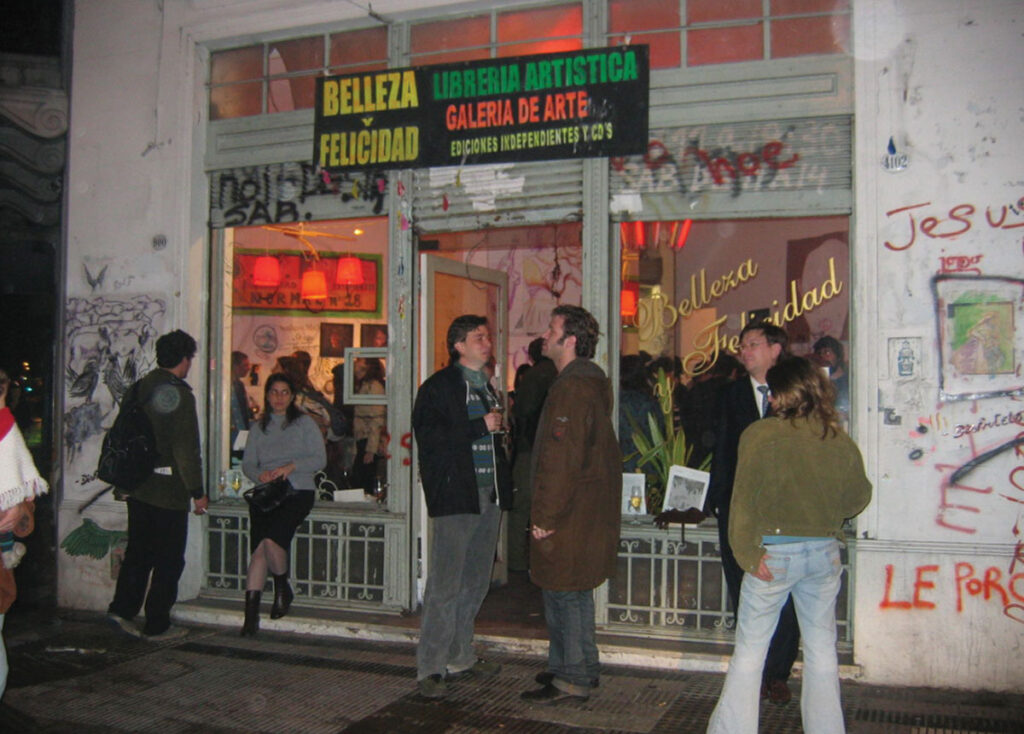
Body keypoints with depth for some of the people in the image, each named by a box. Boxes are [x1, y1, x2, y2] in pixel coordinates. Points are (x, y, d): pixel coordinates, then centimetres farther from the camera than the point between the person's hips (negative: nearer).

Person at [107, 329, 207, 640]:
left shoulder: (139, 389, 7)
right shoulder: (179, 394, -15)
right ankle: (156, 625, 10)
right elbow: (186, 449, -17)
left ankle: (122, 608, 17)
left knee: (138, 551, 19)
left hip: (137, 487, 7)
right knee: (169, 559, 4)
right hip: (169, 490, -7)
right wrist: (197, 492, -11)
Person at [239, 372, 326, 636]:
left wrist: (291, 467, -13)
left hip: (298, 491, -3)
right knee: (258, 547, -16)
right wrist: (260, 474, -9)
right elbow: (247, 463, 13)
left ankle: (283, 589, 0)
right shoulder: (259, 427, 18)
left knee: (270, 539, -26)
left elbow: (319, 459, 1)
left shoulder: (304, 423, 8)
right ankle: (251, 613, -16)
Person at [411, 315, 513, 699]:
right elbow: (427, 436, -17)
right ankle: (431, 668, 0)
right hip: (456, 495, -8)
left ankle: (460, 657, 23)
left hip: (489, 495, 8)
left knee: (476, 582, 12)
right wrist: (480, 427, -16)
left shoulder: (486, 387, 20)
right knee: (445, 584, -7)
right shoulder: (438, 386, -4)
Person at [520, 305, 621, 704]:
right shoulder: (592, 380, 14)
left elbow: (561, 459, -23)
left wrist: (544, 516, -19)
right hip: (592, 506, 11)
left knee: (564, 593, -1)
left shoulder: (572, 387, -19)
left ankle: (572, 678, 8)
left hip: (571, 513, -10)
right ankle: (583, 667, 29)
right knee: (576, 591, 19)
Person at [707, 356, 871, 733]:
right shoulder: (840, 440, -1)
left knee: (749, 648, 6)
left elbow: (745, 500, -15)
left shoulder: (760, 435, -11)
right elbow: (858, 496, 12)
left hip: (775, 552, -3)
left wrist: (748, 554, -10)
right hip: (825, 551, 4)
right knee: (821, 648, 15)